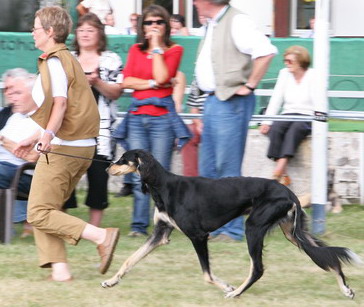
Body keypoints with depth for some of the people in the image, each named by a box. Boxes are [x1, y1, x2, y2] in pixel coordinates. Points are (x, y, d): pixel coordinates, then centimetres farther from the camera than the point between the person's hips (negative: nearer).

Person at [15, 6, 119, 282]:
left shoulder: (54, 61, -11)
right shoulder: (67, 59, 20)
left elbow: (60, 104, -26)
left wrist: (48, 135, -40)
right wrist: (33, 140, 33)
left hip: (62, 147, -10)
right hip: (82, 147, 10)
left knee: (39, 213, -8)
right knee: (45, 209, 12)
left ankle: (101, 236, -17)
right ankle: (59, 268, 1)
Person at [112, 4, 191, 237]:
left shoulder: (174, 50, 4)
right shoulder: (135, 50, 14)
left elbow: (162, 76, -13)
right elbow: (127, 81, 2)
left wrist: (156, 46, -5)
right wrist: (152, 84, -9)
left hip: (162, 116, -3)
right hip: (137, 116, 3)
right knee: (139, 175, 0)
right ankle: (139, 225, 2)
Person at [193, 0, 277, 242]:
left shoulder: (236, 22, -15)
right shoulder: (214, 24, 15)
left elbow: (266, 51, -27)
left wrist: (249, 86, -20)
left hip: (231, 103, -10)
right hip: (214, 101, 10)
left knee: (227, 169, -6)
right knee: (208, 168, 12)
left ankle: (233, 229, -1)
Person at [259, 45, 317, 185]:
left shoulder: (313, 76, 0)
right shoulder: (284, 74, 12)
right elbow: (276, 100, 7)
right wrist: (266, 121, -5)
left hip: (307, 117, -4)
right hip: (288, 115, 4)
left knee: (295, 128, -37)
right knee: (275, 129, -29)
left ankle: (279, 168, -48)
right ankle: (283, 175, -35)